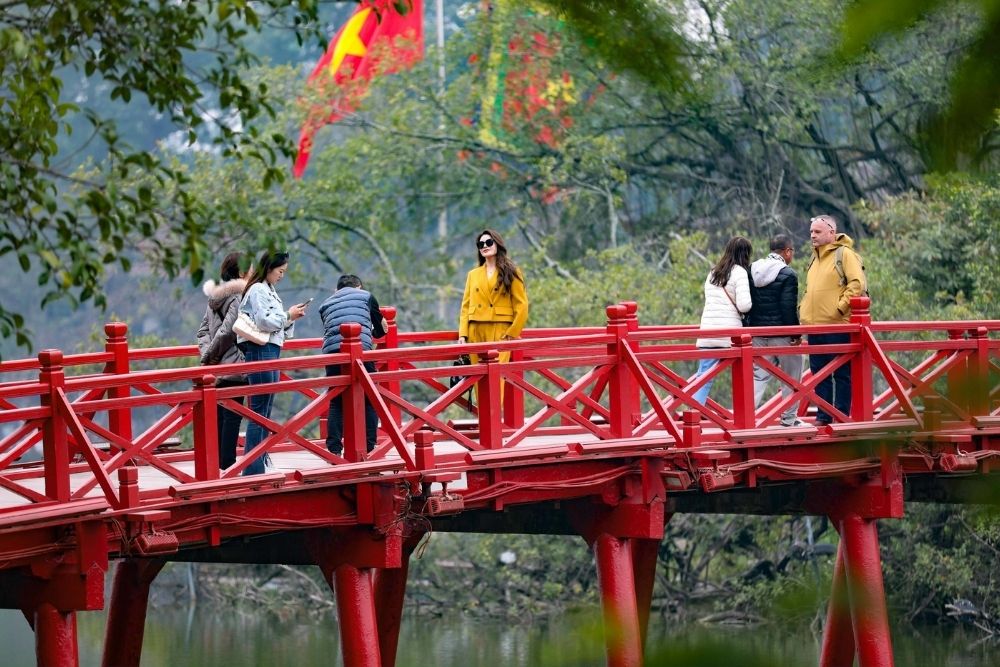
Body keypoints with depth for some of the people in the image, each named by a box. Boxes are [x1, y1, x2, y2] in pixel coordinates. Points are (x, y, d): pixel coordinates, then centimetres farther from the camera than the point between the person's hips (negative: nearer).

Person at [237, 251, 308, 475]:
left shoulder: (268, 290, 20)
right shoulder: (258, 290, -9)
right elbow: (264, 321, -18)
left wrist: (290, 318, 5)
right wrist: (288, 316, -7)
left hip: (271, 351, 10)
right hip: (261, 350, -10)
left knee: (265, 413, 11)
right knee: (259, 412, -11)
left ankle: (262, 462, 14)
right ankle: (253, 468, -12)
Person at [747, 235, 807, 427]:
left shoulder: (753, 270, 7)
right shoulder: (788, 274, -13)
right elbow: (789, 308, -17)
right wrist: (796, 334, -9)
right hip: (781, 334, -6)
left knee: (758, 375, 8)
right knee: (791, 376, 9)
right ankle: (789, 418, 14)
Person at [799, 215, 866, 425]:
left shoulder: (844, 254, -6)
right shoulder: (816, 258, 20)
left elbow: (857, 283, -16)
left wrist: (841, 307, -17)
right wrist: (804, 309, 17)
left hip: (837, 326, -9)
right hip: (815, 327, 9)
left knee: (842, 374, -3)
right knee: (819, 374, 9)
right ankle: (823, 417, 14)